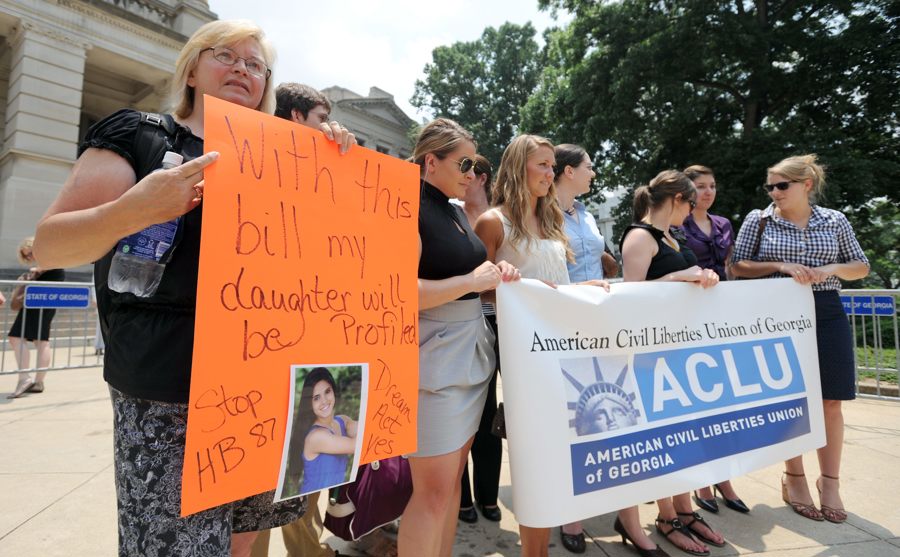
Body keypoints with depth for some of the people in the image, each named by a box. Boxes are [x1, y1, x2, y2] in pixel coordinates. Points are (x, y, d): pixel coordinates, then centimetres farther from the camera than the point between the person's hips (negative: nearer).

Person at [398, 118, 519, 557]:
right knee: (434, 490, 2)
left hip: (472, 352, 9)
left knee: (454, 477, 18)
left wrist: (497, 273, 3)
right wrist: (473, 281, -18)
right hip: (435, 358, -8)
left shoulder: (456, 211, 14)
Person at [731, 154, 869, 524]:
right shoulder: (759, 219, 1)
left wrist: (830, 269, -9)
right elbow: (738, 266, -2)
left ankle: (830, 482, 21)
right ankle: (794, 479, 21)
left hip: (827, 314, 2)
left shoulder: (835, 220, 7)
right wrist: (780, 265, -16)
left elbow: (861, 267, 11)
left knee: (830, 402, 5)